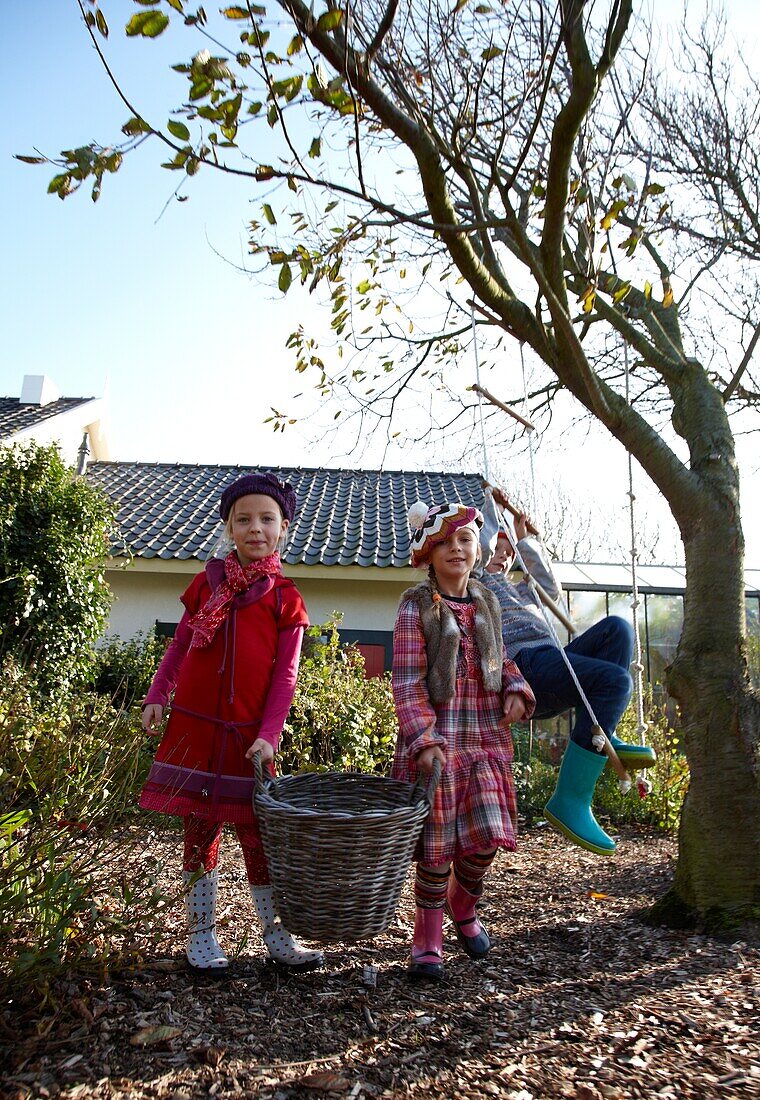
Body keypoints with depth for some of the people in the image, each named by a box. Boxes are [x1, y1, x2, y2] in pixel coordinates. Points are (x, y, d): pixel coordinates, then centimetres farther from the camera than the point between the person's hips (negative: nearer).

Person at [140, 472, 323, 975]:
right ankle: (202, 935, 25)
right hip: (193, 725, 2)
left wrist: (269, 734, -12)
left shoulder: (285, 599, 0)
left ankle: (277, 935, 24)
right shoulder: (207, 583, 7)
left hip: (248, 734, -1)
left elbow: (286, 674, -4)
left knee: (258, 833, 7)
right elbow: (180, 646, 12)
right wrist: (157, 695, 2)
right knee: (201, 831, 10)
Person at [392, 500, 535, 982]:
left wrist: (516, 690, 1)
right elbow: (407, 682, -10)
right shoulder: (417, 606, -5)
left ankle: (463, 906, 35)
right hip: (436, 739, -4)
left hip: (487, 739, 4)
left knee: (487, 836, 3)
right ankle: (428, 940, 24)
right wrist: (424, 739, -19)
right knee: (436, 843, 3)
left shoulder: (486, 602, 10)